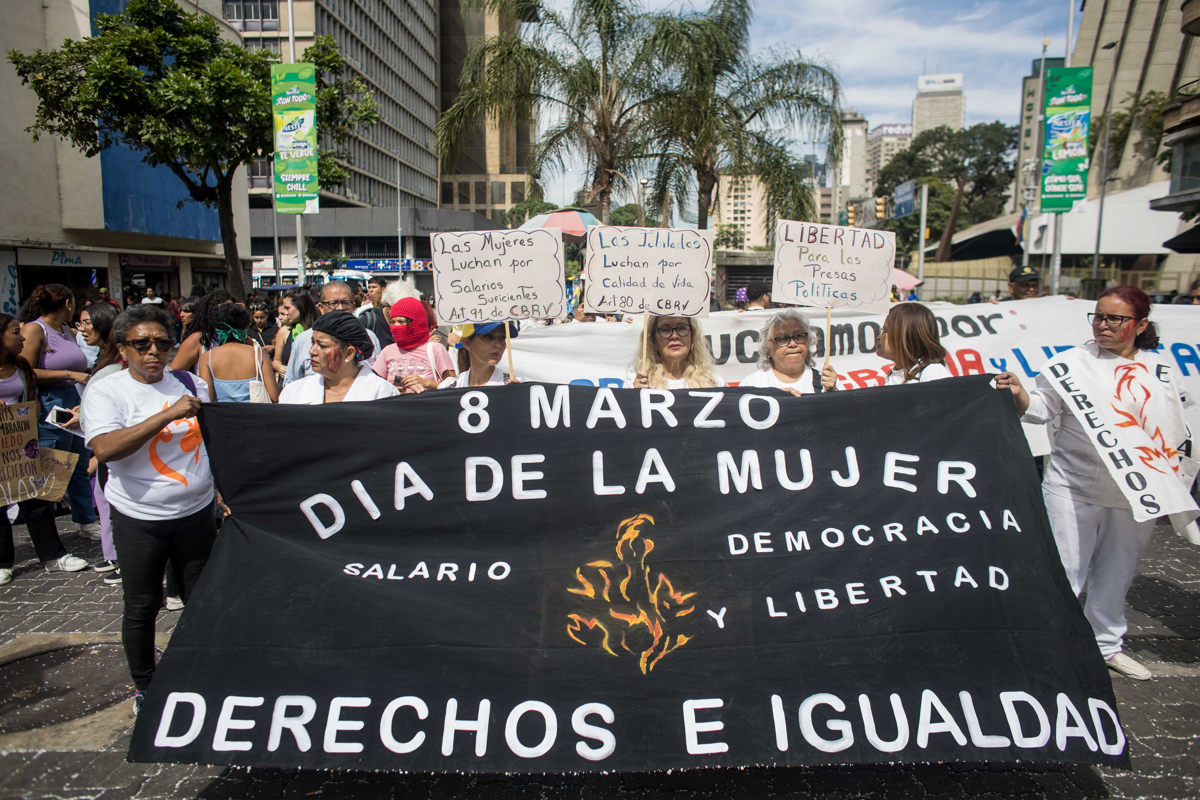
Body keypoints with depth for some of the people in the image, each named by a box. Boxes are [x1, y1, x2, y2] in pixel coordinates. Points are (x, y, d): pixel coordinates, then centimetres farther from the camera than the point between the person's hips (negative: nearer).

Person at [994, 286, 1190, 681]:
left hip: (1137, 493, 4)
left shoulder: (1162, 370, 10)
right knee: (1065, 572, -3)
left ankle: (1106, 644, 32)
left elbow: (1175, 434, 18)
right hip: (1074, 486, -4)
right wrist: (1019, 392, -23)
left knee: (1117, 573, 15)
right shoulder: (1074, 361, -2)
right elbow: (1040, 409, -4)